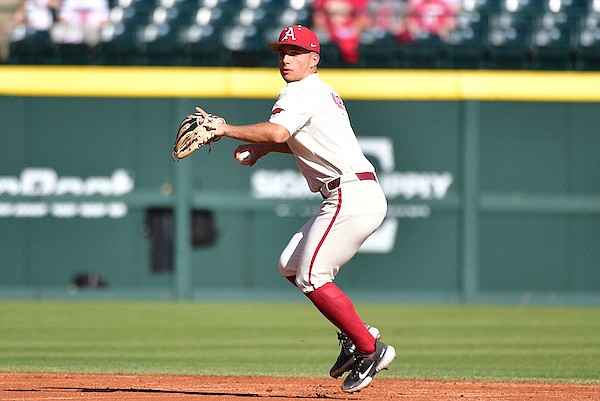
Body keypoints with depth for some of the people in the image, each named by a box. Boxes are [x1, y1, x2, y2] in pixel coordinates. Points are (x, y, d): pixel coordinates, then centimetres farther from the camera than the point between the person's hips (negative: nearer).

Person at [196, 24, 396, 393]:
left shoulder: (302, 92, -9)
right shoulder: (324, 92, 22)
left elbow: (277, 132, -27)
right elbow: (296, 140, 32)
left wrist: (226, 130, -18)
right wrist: (259, 148, 15)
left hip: (352, 195, -11)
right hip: (355, 198, 11)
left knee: (311, 276, -12)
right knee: (291, 265, 14)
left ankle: (370, 349, -8)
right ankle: (355, 336, 13)